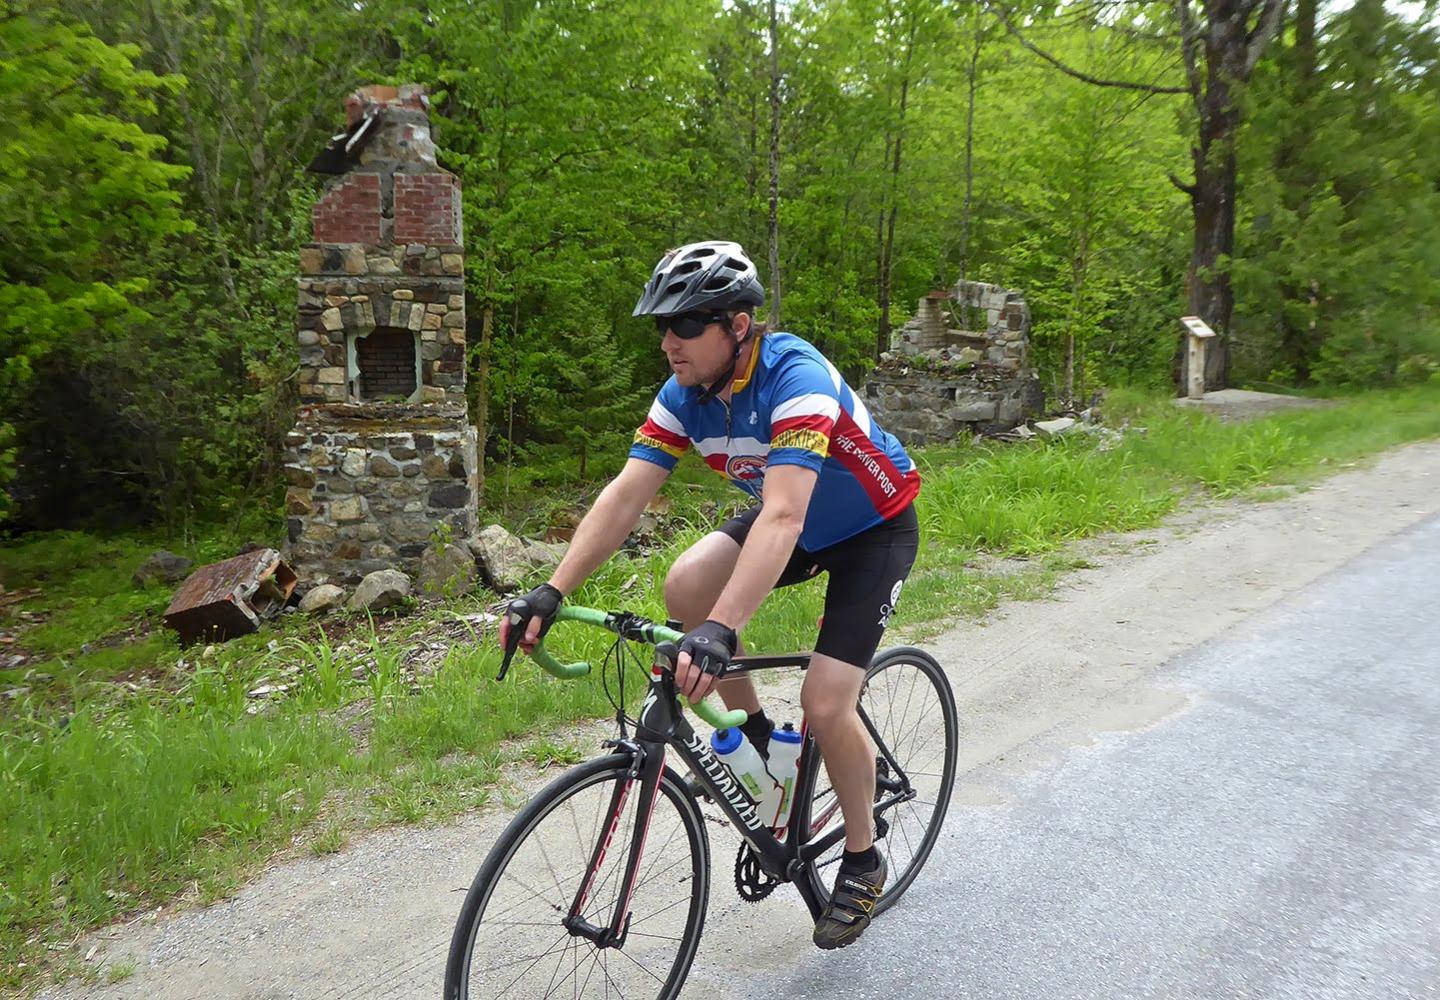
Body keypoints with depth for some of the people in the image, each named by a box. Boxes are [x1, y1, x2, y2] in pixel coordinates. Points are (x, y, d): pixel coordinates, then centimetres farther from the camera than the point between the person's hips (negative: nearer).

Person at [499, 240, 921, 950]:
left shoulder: (795, 378, -35)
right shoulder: (684, 395, -14)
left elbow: (782, 518, -46)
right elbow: (624, 497, -18)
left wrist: (720, 631, -56)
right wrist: (552, 592, -28)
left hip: (874, 529, -6)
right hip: (793, 520, 7)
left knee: (825, 704, -16)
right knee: (686, 585, -19)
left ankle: (862, 860, 11)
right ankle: (756, 733, 5)